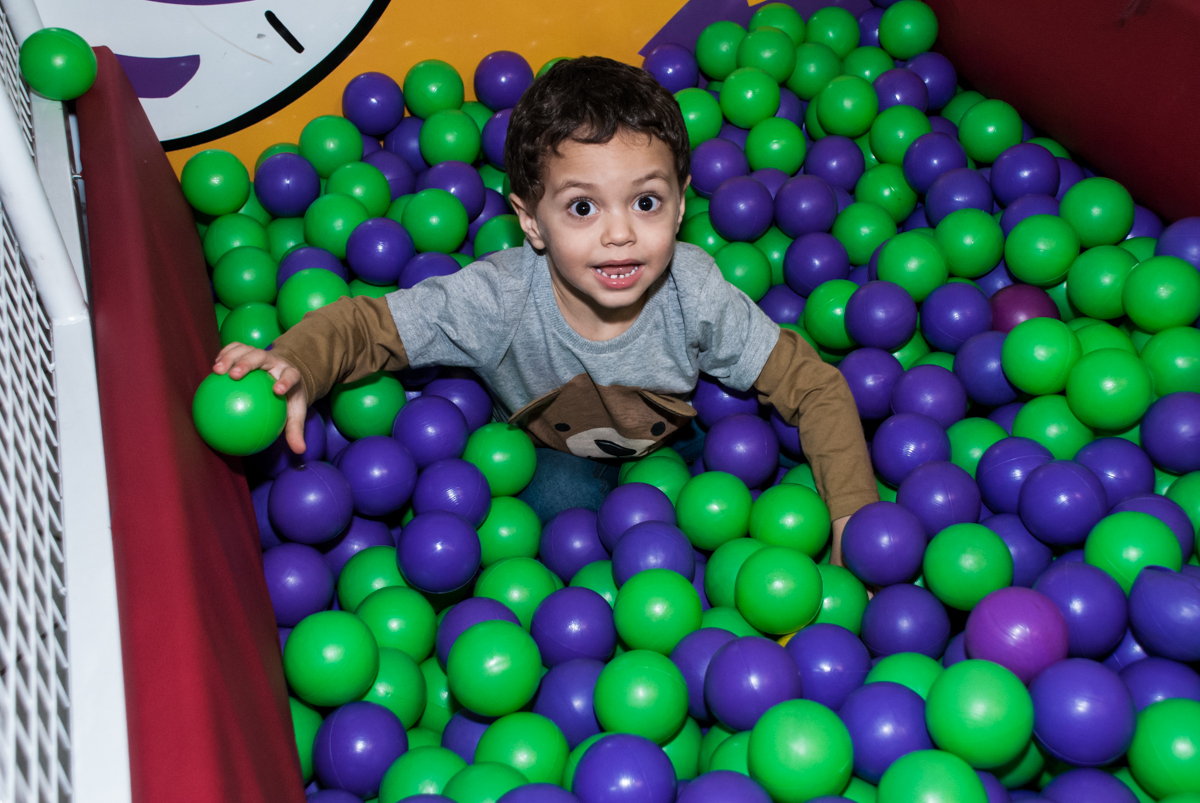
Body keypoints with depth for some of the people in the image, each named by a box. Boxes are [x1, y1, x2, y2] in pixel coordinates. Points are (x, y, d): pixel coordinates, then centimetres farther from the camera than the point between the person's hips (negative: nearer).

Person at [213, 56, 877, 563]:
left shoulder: (695, 294, -29)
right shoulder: (497, 299, -33)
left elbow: (814, 386, -22)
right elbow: (363, 325, -25)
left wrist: (854, 514, -31)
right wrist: (294, 367, -48)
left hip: (669, 444, 2)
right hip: (550, 455, -1)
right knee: (566, 494, -29)